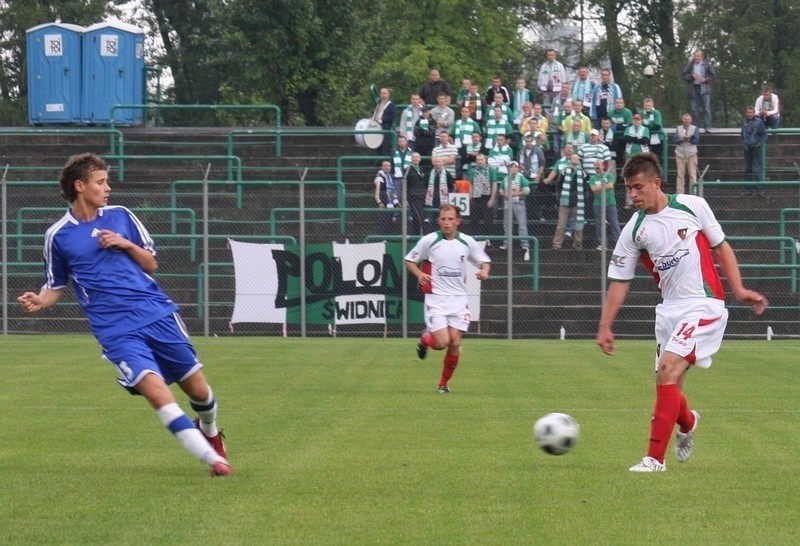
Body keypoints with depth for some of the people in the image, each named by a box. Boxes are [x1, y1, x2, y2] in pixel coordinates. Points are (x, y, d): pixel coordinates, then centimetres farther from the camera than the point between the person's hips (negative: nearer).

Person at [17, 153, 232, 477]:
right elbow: (56, 286, 13)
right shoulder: (58, 236, 3)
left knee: (197, 389, 8)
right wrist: (38, 302, -8)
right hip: (116, 331, -3)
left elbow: (151, 265, 14)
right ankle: (213, 460, -21)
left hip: (159, 315, 3)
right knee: (156, 390, -23)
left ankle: (209, 433, 43)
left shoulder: (120, 216, 9)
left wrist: (127, 245, -5)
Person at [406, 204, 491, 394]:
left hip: (458, 298, 2)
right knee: (442, 342, -13)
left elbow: (484, 260, 14)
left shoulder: (467, 242, 1)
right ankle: (425, 339, 23)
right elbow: (409, 260, 6)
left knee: (455, 344, -3)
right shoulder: (428, 241, -5)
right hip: (435, 298, -2)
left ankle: (444, 383, 15)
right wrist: (419, 274, -14)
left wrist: (484, 270, -10)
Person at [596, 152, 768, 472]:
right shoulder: (634, 230, 2)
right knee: (667, 385, 8)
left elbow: (721, 248, 6)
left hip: (704, 305, -4)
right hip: (669, 310, 4)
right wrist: (605, 327, 1)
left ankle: (655, 458, -20)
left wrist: (739, 291, -2)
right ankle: (687, 422, 46)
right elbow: (619, 281, 7)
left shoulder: (692, 206, -4)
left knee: (668, 370, -21)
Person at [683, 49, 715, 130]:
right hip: (694, 89, 2)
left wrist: (705, 79, -11)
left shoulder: (706, 64, 0)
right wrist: (692, 76, -11)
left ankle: (707, 126, -7)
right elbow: (685, 75, 6)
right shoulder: (690, 64, 5)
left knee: (707, 108, -7)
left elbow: (713, 75, 3)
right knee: (694, 109, 5)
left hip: (704, 89, -2)